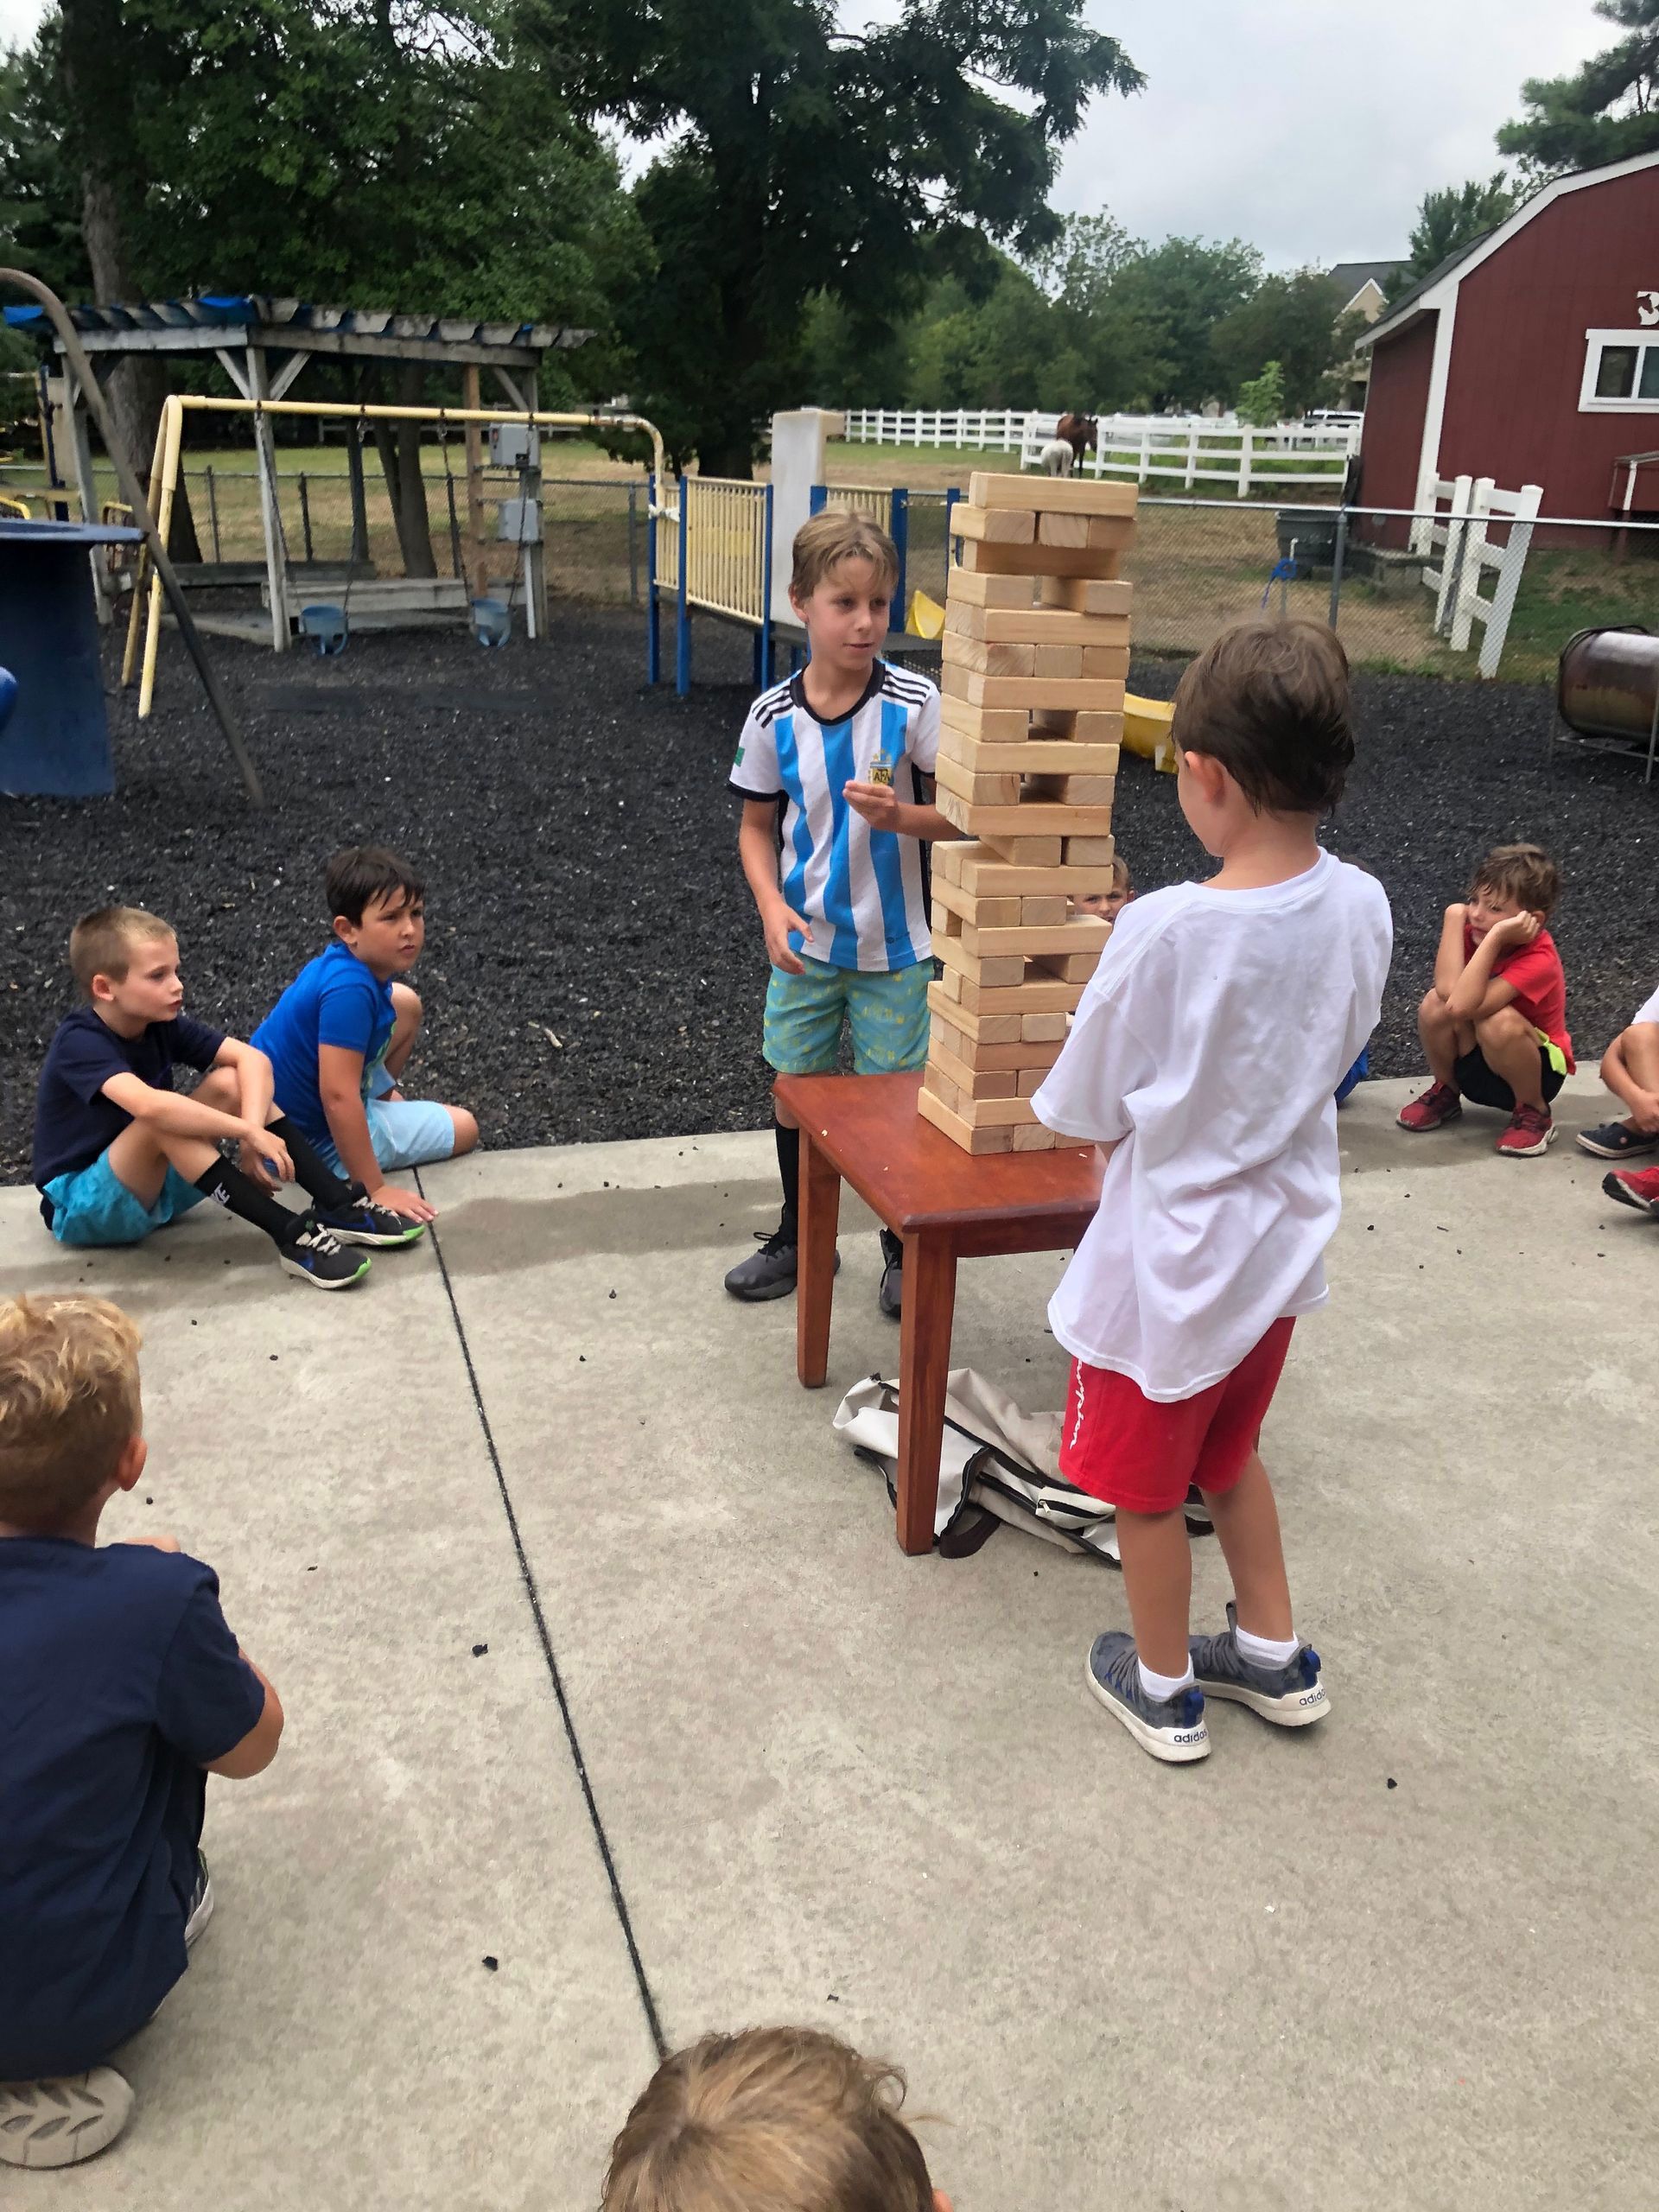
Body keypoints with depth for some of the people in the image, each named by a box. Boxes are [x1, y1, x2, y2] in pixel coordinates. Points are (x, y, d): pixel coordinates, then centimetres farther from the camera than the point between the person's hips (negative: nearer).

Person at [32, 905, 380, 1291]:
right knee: (163, 1121, -34)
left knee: (230, 1082, -11)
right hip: (82, 1207, -7)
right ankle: (290, 1234, -36)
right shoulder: (80, 1042, -24)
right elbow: (148, 1106, -43)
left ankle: (337, 1204, -19)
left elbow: (252, 1058, -15)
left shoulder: (161, 1024, -5)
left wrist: (251, 1130, -32)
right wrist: (249, 1132, -40)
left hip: (149, 1186, 7)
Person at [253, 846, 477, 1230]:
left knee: (405, 1004, 19)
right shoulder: (349, 989, -35)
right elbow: (338, 1098, -36)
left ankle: (383, 1100, 29)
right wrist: (376, 1189, -32)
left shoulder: (347, 960, -5)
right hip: (313, 1137, -7)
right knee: (464, 1128, 5)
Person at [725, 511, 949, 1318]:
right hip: (805, 943, 3)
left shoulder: (914, 705, -12)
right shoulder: (773, 717, -5)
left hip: (893, 946, -2)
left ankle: (904, 1249, 28)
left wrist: (899, 816, -26)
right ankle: (799, 1236, 35)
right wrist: (772, 908, -9)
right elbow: (757, 825, 5)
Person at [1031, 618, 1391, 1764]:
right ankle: (1275, 1658, 43)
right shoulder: (1361, 907, -11)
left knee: (1146, 1485, 17)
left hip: (1170, 1261, -6)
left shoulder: (1164, 932, -28)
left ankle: (1164, 1688, 36)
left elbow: (1089, 1115, -15)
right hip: (1283, 1239, 6)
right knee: (1228, 1453, 28)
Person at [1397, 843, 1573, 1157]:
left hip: (1539, 1070, -5)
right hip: (1474, 1066, 5)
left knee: (1499, 1021, -36)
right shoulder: (1473, 931, -12)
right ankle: (1445, 1093, 5)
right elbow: (1447, 991, -33)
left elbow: (1462, 1006, -42)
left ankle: (1534, 1113, -8)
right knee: (1434, 1003, -23)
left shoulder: (1539, 960, -28)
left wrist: (1495, 937, -44)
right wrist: (1455, 916, -29)